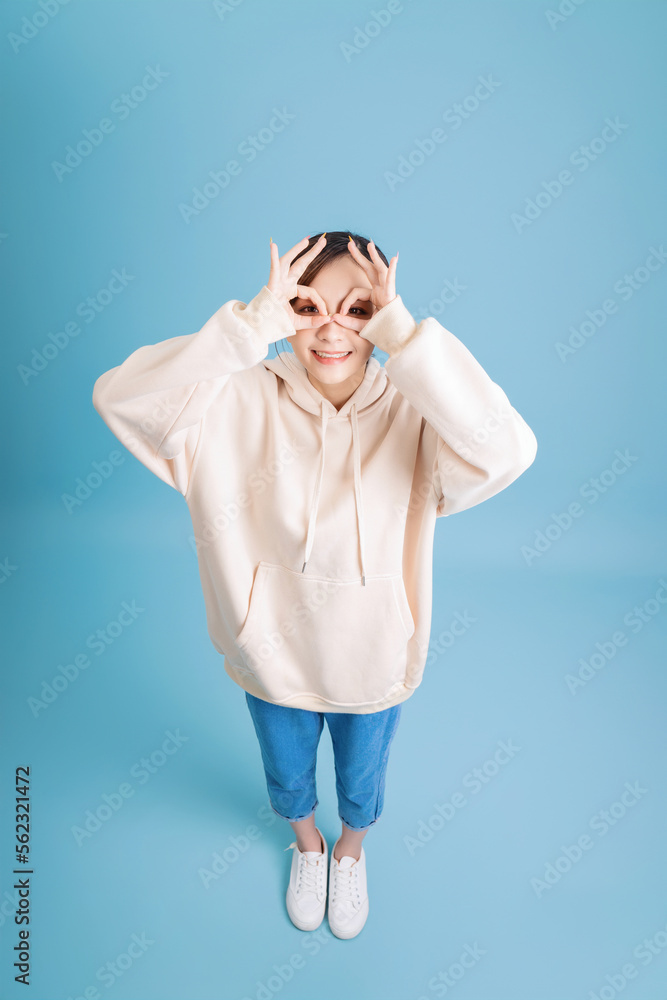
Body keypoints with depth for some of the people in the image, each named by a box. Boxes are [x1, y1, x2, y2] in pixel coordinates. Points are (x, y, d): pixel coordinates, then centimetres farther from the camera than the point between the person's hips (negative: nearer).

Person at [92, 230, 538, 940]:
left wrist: (400, 331, -39)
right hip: (273, 651, 1)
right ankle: (307, 847, 67)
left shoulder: (413, 413, -21)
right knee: (287, 775, 31)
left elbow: (506, 450, -41)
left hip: (372, 660, 0)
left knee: (361, 781, 30)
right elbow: (119, 397, -32)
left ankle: (351, 853, 66)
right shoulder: (243, 403, -20)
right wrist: (253, 322, -37)